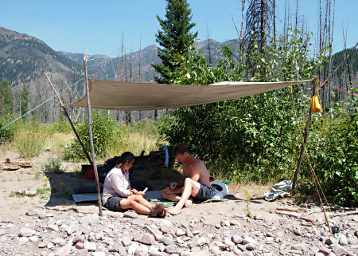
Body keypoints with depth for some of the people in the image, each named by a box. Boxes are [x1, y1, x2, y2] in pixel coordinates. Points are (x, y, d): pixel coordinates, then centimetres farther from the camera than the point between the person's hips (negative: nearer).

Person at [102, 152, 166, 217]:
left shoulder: (126, 172, 13)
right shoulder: (114, 173, -17)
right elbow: (120, 191, -16)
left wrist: (132, 191, -4)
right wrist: (135, 193, -10)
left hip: (121, 196, 8)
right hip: (110, 200, -8)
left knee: (138, 197, -23)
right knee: (131, 202, -35)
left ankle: (153, 208, -44)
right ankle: (152, 212, -53)